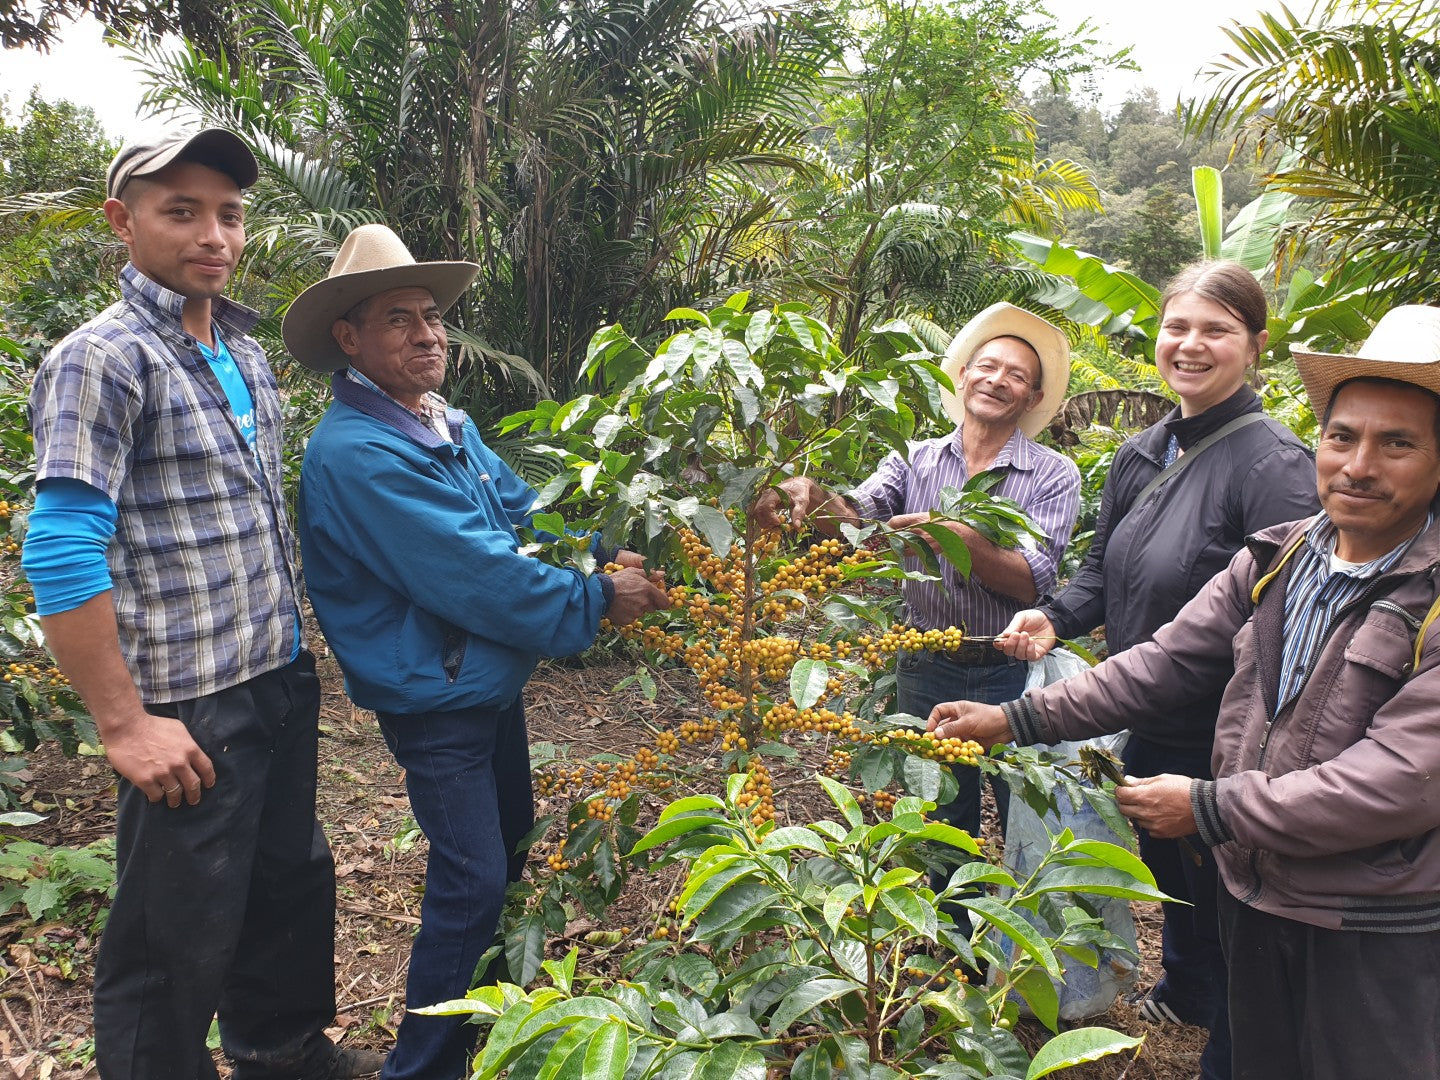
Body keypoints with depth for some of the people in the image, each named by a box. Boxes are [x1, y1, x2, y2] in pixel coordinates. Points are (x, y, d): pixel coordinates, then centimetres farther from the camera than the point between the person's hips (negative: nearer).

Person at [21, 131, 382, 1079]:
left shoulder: (245, 349, 10)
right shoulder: (101, 361, -14)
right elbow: (61, 557, -18)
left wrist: (294, 646, 15)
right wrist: (126, 724, -18)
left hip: (283, 681, 8)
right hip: (190, 709, -8)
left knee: (292, 878, 23)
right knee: (181, 936, 8)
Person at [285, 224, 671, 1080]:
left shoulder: (447, 425, 4)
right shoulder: (356, 452, -26)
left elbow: (524, 513, 4)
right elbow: (474, 576, -29)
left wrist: (611, 557, -12)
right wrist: (598, 603, -20)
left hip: (491, 681, 10)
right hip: (435, 701, -9)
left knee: (508, 847, 23)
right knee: (472, 881, -3)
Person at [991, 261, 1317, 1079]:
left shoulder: (1273, 464, -20)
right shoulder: (1140, 457, 4)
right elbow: (1105, 573, 14)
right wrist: (1054, 618, -5)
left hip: (1223, 743, -7)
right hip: (1148, 728, 8)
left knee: (1219, 905, 11)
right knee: (1168, 870, 28)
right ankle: (1183, 991, 56)